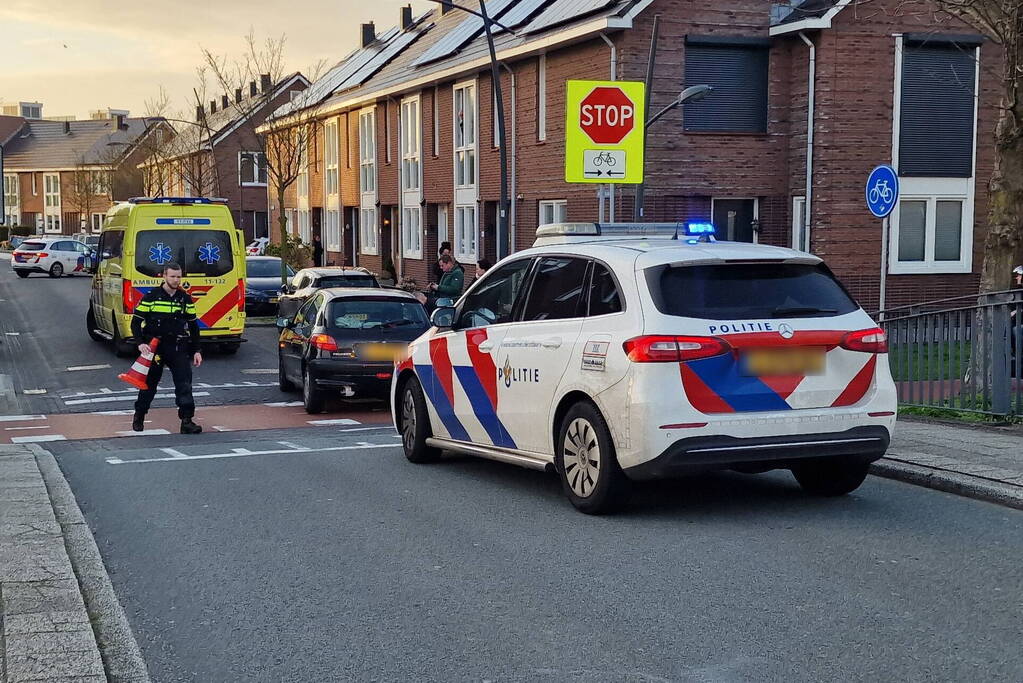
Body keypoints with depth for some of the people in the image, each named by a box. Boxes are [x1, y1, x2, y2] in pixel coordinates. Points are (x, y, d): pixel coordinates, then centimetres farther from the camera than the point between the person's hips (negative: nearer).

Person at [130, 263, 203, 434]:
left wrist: (196, 350, 9)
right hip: (154, 347, -2)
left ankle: (187, 421, -7)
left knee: (185, 384, -9)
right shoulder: (152, 296, -4)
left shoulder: (186, 299, 6)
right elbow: (136, 321, -1)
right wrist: (140, 343, -14)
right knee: (149, 383, 10)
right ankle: (139, 417, 28)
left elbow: (193, 326, 13)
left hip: (179, 348, 2)